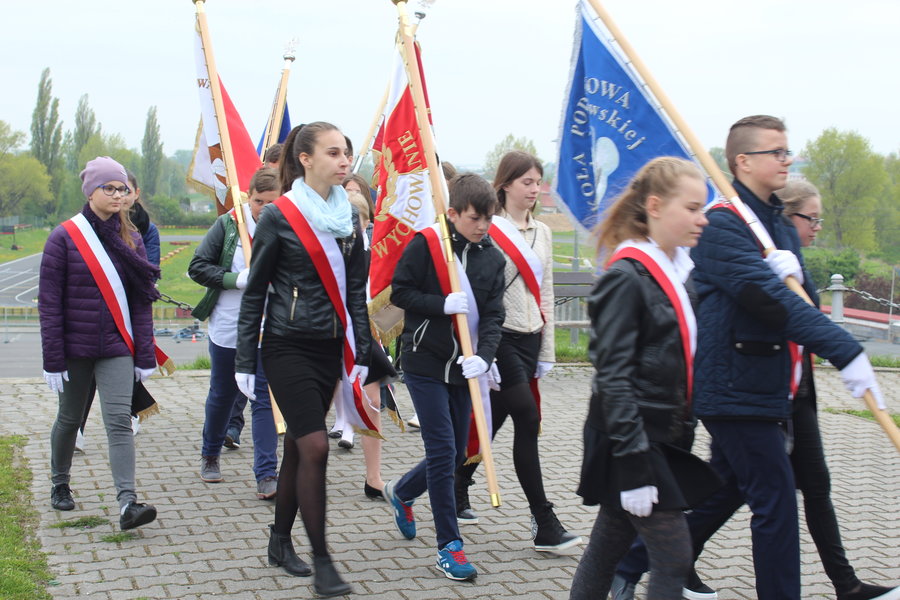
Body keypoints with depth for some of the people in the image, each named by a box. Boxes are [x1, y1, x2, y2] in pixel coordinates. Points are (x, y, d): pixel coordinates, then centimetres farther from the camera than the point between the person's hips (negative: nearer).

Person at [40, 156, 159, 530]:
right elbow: (49, 302, -6)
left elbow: (142, 300, 5)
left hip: (117, 348, 1)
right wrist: (53, 358, -10)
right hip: (75, 347, -1)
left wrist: (145, 354, 1)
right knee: (69, 419, 15)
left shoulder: (130, 239, 4)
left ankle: (128, 503, -18)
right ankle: (60, 484, 38)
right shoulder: (65, 237, -5)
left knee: (119, 422, -11)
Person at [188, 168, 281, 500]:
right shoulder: (228, 224, -6)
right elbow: (197, 267, -5)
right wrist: (237, 278, -17)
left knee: (265, 399, -2)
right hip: (227, 327, 1)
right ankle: (210, 456, 40)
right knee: (222, 395, 17)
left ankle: (267, 475, 1)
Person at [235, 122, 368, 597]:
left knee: (298, 444, 13)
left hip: (328, 348, 6)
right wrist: (245, 361, -7)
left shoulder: (346, 218, 7)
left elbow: (355, 289, 13)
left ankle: (280, 541, 27)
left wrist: (361, 352, 8)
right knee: (315, 447, -12)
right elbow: (254, 293, -5)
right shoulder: (279, 216, -8)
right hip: (287, 348, -5)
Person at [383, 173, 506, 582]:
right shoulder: (425, 244, -9)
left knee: (456, 455, 11)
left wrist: (483, 356, -19)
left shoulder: (493, 259, 3)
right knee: (442, 452, -8)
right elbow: (400, 292, -7)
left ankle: (401, 492, 40)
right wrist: (443, 304, -21)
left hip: (462, 367, 5)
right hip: (425, 362, -5)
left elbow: (493, 315, -2)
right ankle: (448, 545, 3)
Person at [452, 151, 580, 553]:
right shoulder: (489, 231, -8)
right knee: (528, 420, -11)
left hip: (529, 339, 7)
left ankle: (457, 491, 32)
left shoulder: (542, 233, 14)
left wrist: (547, 350, 14)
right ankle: (545, 525, -7)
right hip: (500, 336, -7)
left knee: (494, 420, 12)